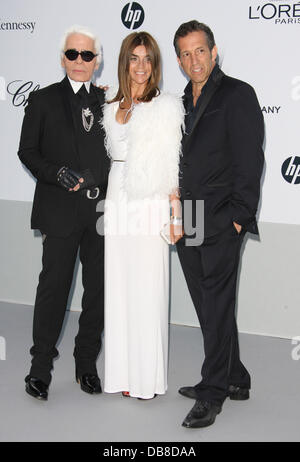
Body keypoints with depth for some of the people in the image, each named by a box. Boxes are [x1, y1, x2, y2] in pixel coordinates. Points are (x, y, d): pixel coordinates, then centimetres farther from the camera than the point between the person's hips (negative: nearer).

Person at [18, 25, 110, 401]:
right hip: (60, 211, -3)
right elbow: (27, 151, 2)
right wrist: (59, 174, -13)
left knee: (98, 289, 8)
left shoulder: (108, 101, 11)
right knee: (54, 286, 0)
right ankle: (40, 366, 13)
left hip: (101, 209, 3)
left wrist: (92, 179, -3)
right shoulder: (43, 100, 4)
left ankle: (87, 363, 22)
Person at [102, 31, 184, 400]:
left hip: (151, 203, -5)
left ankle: (149, 376, 9)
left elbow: (173, 165, -5)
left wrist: (176, 214, -8)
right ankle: (124, 372, 18)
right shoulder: (110, 105, 12)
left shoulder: (167, 105, -2)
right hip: (117, 200, 5)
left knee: (148, 286, -2)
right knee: (119, 285, 7)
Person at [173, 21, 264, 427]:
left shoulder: (237, 95, -4)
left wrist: (238, 217, -15)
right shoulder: (183, 102, 18)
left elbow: (250, 160, -10)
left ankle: (212, 393, 4)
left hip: (221, 223, -7)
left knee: (217, 305, -4)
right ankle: (234, 379, 26)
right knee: (209, 305, 12)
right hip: (188, 224, 8)